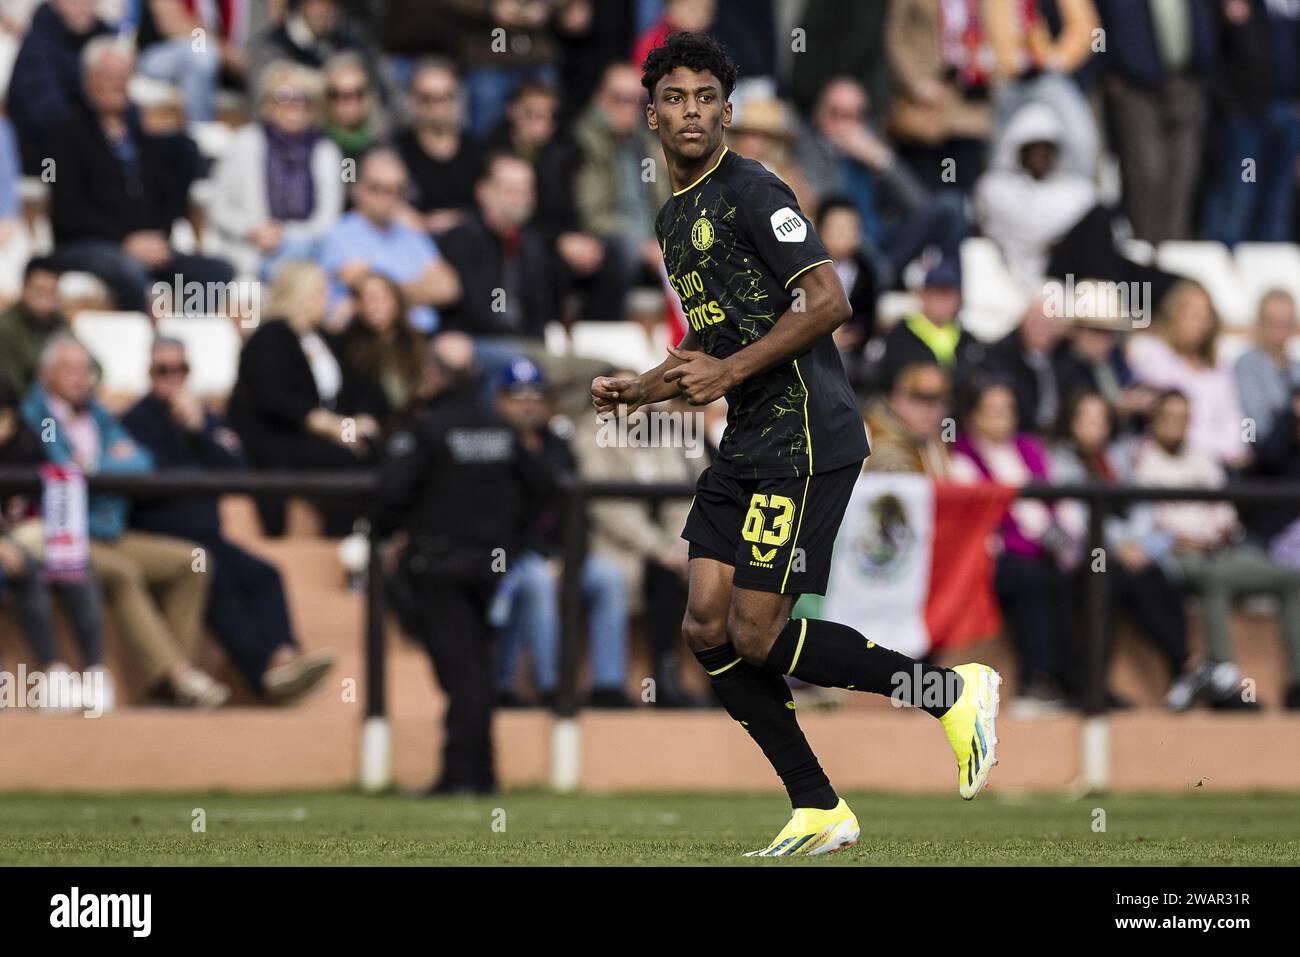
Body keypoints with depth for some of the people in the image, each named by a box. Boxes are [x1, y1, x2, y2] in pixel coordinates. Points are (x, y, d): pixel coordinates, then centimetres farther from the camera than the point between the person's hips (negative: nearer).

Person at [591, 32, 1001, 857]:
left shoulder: (749, 192, -10)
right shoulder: (675, 218, 19)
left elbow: (828, 299, -18)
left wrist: (730, 372, -19)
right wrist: (642, 390, 17)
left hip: (804, 436, -9)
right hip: (747, 446, 9)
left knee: (757, 636, -12)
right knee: (707, 628, 1)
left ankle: (957, 694, 1)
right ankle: (819, 812, 7)